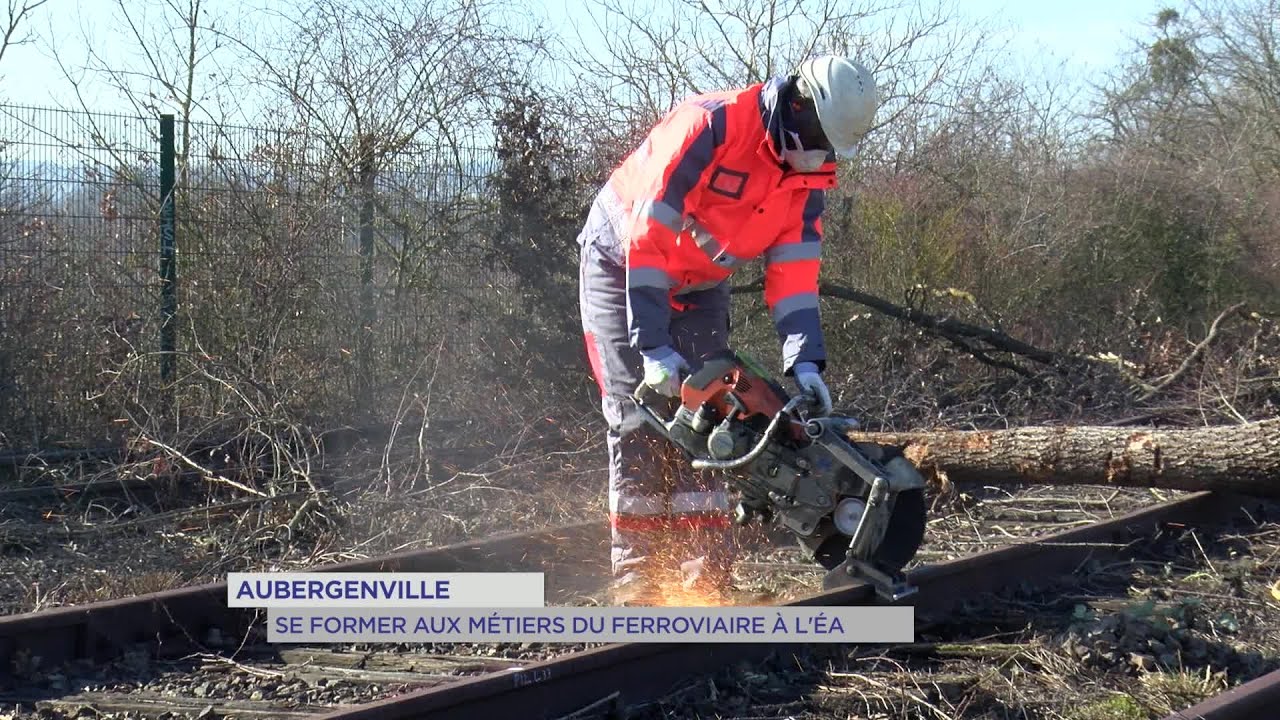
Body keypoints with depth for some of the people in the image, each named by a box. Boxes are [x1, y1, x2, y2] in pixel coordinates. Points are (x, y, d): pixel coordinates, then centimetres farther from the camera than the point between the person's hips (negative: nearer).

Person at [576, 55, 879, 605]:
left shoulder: (809, 173, -9)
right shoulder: (711, 125, -31)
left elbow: (795, 267, -9)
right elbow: (648, 234, -31)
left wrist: (805, 360, -22)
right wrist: (653, 346, -34)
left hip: (700, 286, 6)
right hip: (622, 263, -6)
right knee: (639, 413, -13)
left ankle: (706, 571, -1)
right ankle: (634, 574, -10)